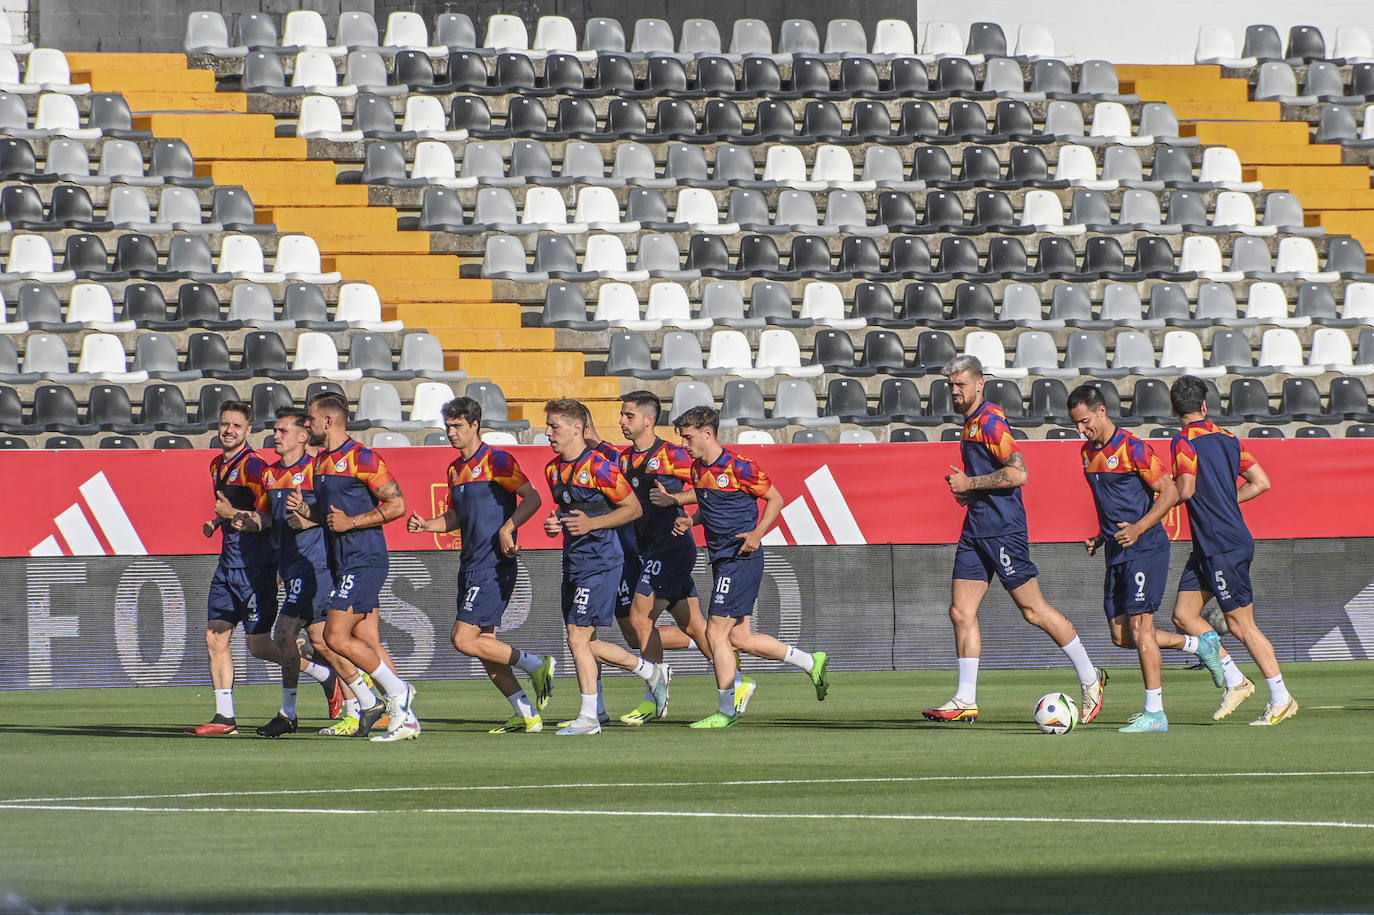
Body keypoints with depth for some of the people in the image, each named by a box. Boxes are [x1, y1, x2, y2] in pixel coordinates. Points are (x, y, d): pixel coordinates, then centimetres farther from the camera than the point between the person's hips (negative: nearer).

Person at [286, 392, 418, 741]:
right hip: (344, 564, 9)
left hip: (364, 560, -9)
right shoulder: (320, 462, 16)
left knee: (336, 636, -14)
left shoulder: (362, 459, -12)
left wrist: (352, 522, -18)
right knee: (367, 644, 5)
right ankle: (404, 716, 6)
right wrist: (303, 509, 5)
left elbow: (397, 505, -14)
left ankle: (398, 693, -5)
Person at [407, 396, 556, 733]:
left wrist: (507, 528, -25)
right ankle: (527, 715, 10)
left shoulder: (496, 460, -9)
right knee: (484, 646, 6)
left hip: (494, 565, -9)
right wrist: (426, 525, 6)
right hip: (471, 566, 9)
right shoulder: (455, 469, 16)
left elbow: (532, 498, -14)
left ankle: (536, 665, -1)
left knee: (464, 639, -14)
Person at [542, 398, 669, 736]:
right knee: (586, 644, 11)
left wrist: (591, 524, -19)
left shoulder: (598, 467, -14)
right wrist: (553, 524, 3)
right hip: (573, 564, 9)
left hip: (600, 561, -9)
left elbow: (633, 508, -9)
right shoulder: (554, 469, 10)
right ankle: (652, 672, 28)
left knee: (578, 638, -11)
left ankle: (589, 717, -2)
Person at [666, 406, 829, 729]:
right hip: (722, 559, 9)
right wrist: (691, 520, 5)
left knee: (716, 632, -8)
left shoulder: (738, 467, -14)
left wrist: (757, 534, -19)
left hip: (741, 558, -9)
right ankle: (811, 662, 23)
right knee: (739, 638, 10)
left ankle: (727, 711, 0)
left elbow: (775, 500, -7)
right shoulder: (698, 468, 10)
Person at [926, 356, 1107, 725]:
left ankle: (1089, 677, 11)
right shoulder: (971, 424, 16)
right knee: (961, 612, 2)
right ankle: (965, 701, 2)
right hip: (976, 528, 9)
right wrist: (966, 489, 11)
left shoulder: (990, 421, -14)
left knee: (1033, 609, -2)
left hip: (1003, 528, -9)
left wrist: (970, 483, -16)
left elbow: (1017, 473, -23)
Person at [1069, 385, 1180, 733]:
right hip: (1116, 552, 9)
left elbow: (1170, 493, -14)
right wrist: (1101, 537, 13)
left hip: (1145, 548, -9)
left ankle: (1154, 713, -7)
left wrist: (1139, 528, -22)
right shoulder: (1088, 452, 13)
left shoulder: (1132, 449, -12)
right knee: (1121, 635, 6)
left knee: (1140, 628, -11)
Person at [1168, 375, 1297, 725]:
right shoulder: (1227, 439, 11)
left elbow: (1185, 490, -22)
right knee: (1184, 614, 9)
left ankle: (1281, 699, 0)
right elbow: (1261, 482, 11)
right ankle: (1235, 680, 8)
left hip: (1225, 548, -9)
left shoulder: (1185, 442, -12)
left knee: (1241, 624, -4)